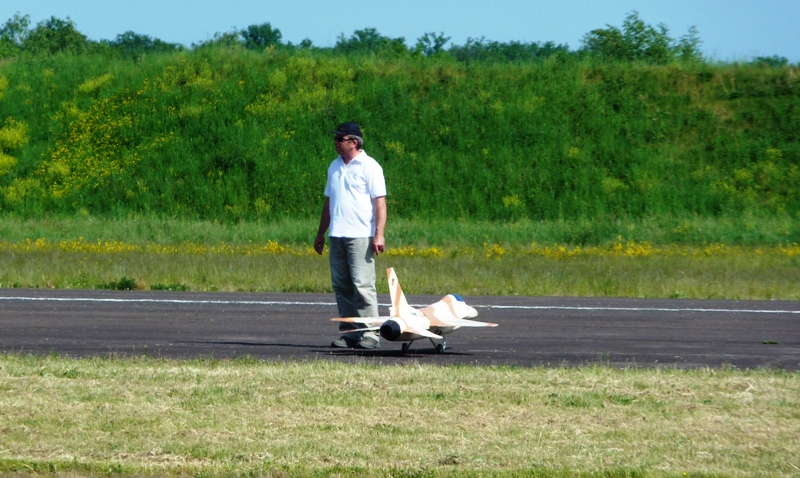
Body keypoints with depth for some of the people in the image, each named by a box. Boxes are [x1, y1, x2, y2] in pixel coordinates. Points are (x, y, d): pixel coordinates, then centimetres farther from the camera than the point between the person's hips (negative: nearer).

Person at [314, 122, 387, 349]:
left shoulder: (369, 167, -2)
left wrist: (379, 235, -15)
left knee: (363, 285, -9)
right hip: (337, 236, 7)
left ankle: (369, 334, -8)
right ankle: (348, 333, 10)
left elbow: (380, 202, -7)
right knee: (341, 286, 5)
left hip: (360, 236, -7)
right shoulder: (335, 167, 18)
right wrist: (321, 233, 22)